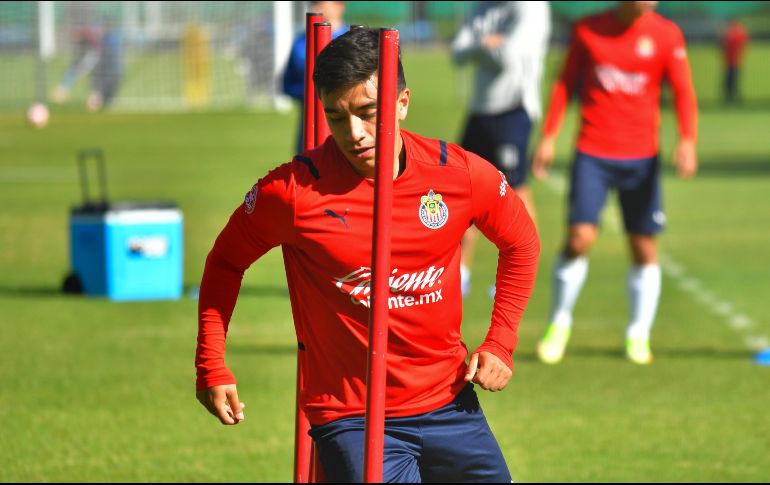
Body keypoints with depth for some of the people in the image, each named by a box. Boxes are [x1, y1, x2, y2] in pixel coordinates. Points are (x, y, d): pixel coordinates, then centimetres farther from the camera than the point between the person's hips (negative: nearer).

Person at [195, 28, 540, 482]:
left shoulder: (462, 174, -6)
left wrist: (500, 344, 6)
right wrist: (212, 367, 0)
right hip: (351, 421, -4)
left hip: (450, 405, 4)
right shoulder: (293, 190, -13)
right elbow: (226, 261, 3)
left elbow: (521, 243, 14)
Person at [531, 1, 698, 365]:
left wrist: (687, 140, -20)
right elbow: (565, 85, 10)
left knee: (644, 248, 2)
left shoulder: (666, 35, -1)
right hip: (592, 156, -1)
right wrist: (548, 137, 5)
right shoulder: (588, 30, 2)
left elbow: (683, 92, -5)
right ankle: (559, 322, 8)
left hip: (641, 158, 1)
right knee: (580, 237, -13)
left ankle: (638, 336, 18)